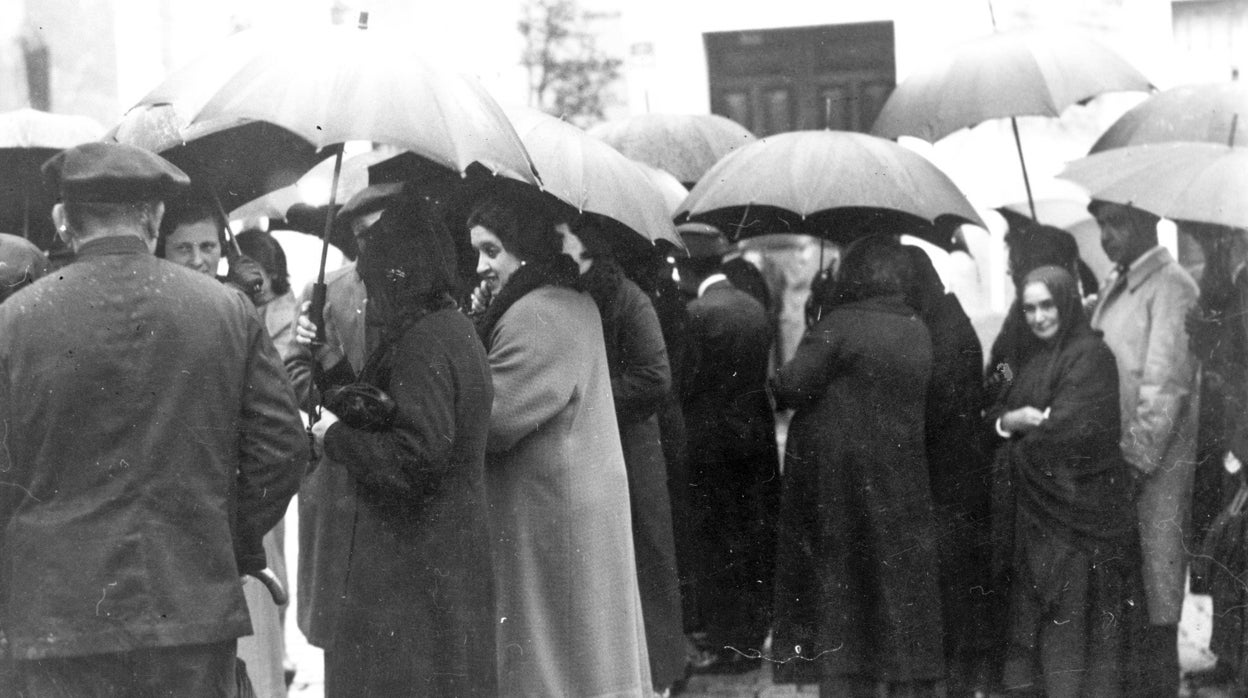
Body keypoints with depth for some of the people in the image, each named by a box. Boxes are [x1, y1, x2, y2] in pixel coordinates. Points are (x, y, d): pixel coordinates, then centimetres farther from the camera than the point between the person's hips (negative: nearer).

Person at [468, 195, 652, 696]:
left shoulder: (534, 317, -19)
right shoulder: (575, 303, 13)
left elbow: (492, 419, -23)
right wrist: (481, 324, 2)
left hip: (550, 517, -10)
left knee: (551, 657, -2)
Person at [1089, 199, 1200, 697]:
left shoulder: (1170, 287, -10)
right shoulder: (1114, 286, 14)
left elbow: (1166, 387, -16)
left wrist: (1134, 460, -17)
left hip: (1156, 469, -7)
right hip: (1115, 465, 7)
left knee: (1156, 597, -3)